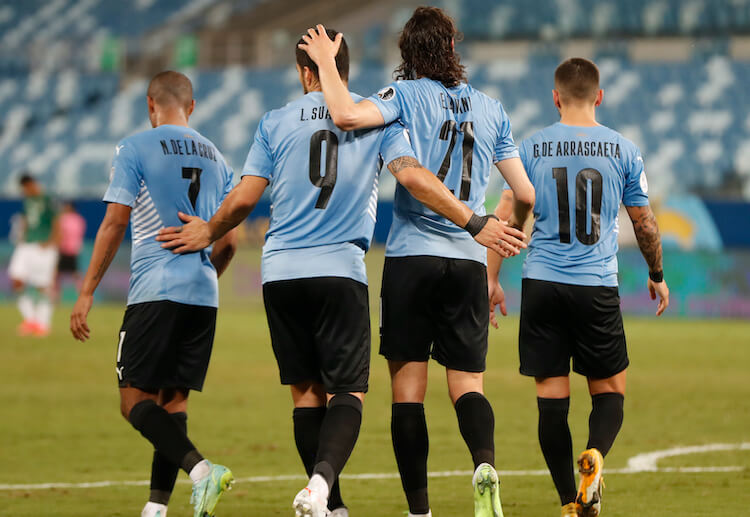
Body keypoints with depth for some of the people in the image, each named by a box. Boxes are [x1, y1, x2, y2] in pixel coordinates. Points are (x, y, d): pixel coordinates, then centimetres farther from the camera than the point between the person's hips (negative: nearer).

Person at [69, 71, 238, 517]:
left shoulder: (135, 149, -1)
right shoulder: (215, 158, 16)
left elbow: (115, 223, -6)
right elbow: (228, 243, 16)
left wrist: (87, 293, -2)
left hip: (156, 292, -6)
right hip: (203, 296, 6)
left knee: (135, 399, -5)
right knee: (173, 399, 8)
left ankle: (200, 468, -27)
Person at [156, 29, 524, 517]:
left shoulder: (276, 122, 8)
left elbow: (244, 198, 6)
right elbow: (413, 176, -8)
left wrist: (207, 233, 24)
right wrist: (474, 223, -4)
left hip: (281, 273, 2)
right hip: (341, 271, -2)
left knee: (306, 392, 10)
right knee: (348, 392, -2)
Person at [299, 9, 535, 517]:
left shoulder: (407, 94, -1)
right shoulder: (491, 108, 11)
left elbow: (348, 115, -21)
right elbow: (525, 195, 12)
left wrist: (326, 63, -5)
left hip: (411, 255, -3)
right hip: (469, 260, 3)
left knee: (408, 387, 2)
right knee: (468, 383, 5)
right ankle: (485, 462, -25)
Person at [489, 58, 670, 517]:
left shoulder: (532, 148, 3)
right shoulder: (623, 150, 3)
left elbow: (505, 217, 2)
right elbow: (645, 224, 9)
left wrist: (492, 280, 10)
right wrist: (658, 276, 23)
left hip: (542, 284, 1)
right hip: (598, 287, -1)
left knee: (552, 397, 4)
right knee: (610, 389, 11)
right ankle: (595, 454, -19)